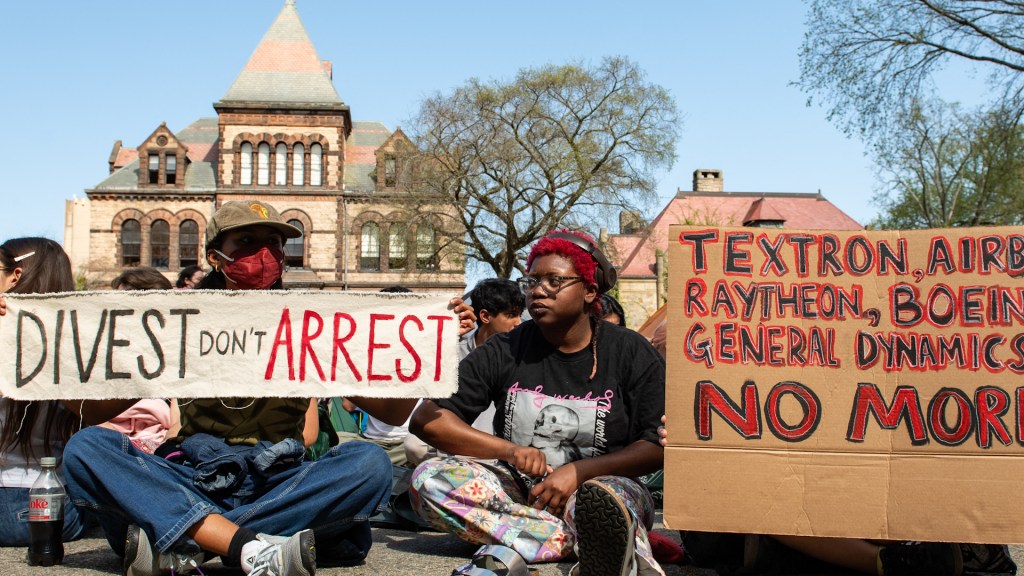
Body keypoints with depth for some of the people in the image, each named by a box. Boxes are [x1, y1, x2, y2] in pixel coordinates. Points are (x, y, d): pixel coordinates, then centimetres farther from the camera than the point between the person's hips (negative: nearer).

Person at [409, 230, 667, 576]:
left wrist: (579, 472, -17)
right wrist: (509, 450, -11)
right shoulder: (506, 351, 7)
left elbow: (657, 447, -4)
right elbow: (427, 419, 1)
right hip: (518, 491, 3)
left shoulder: (630, 352, 4)